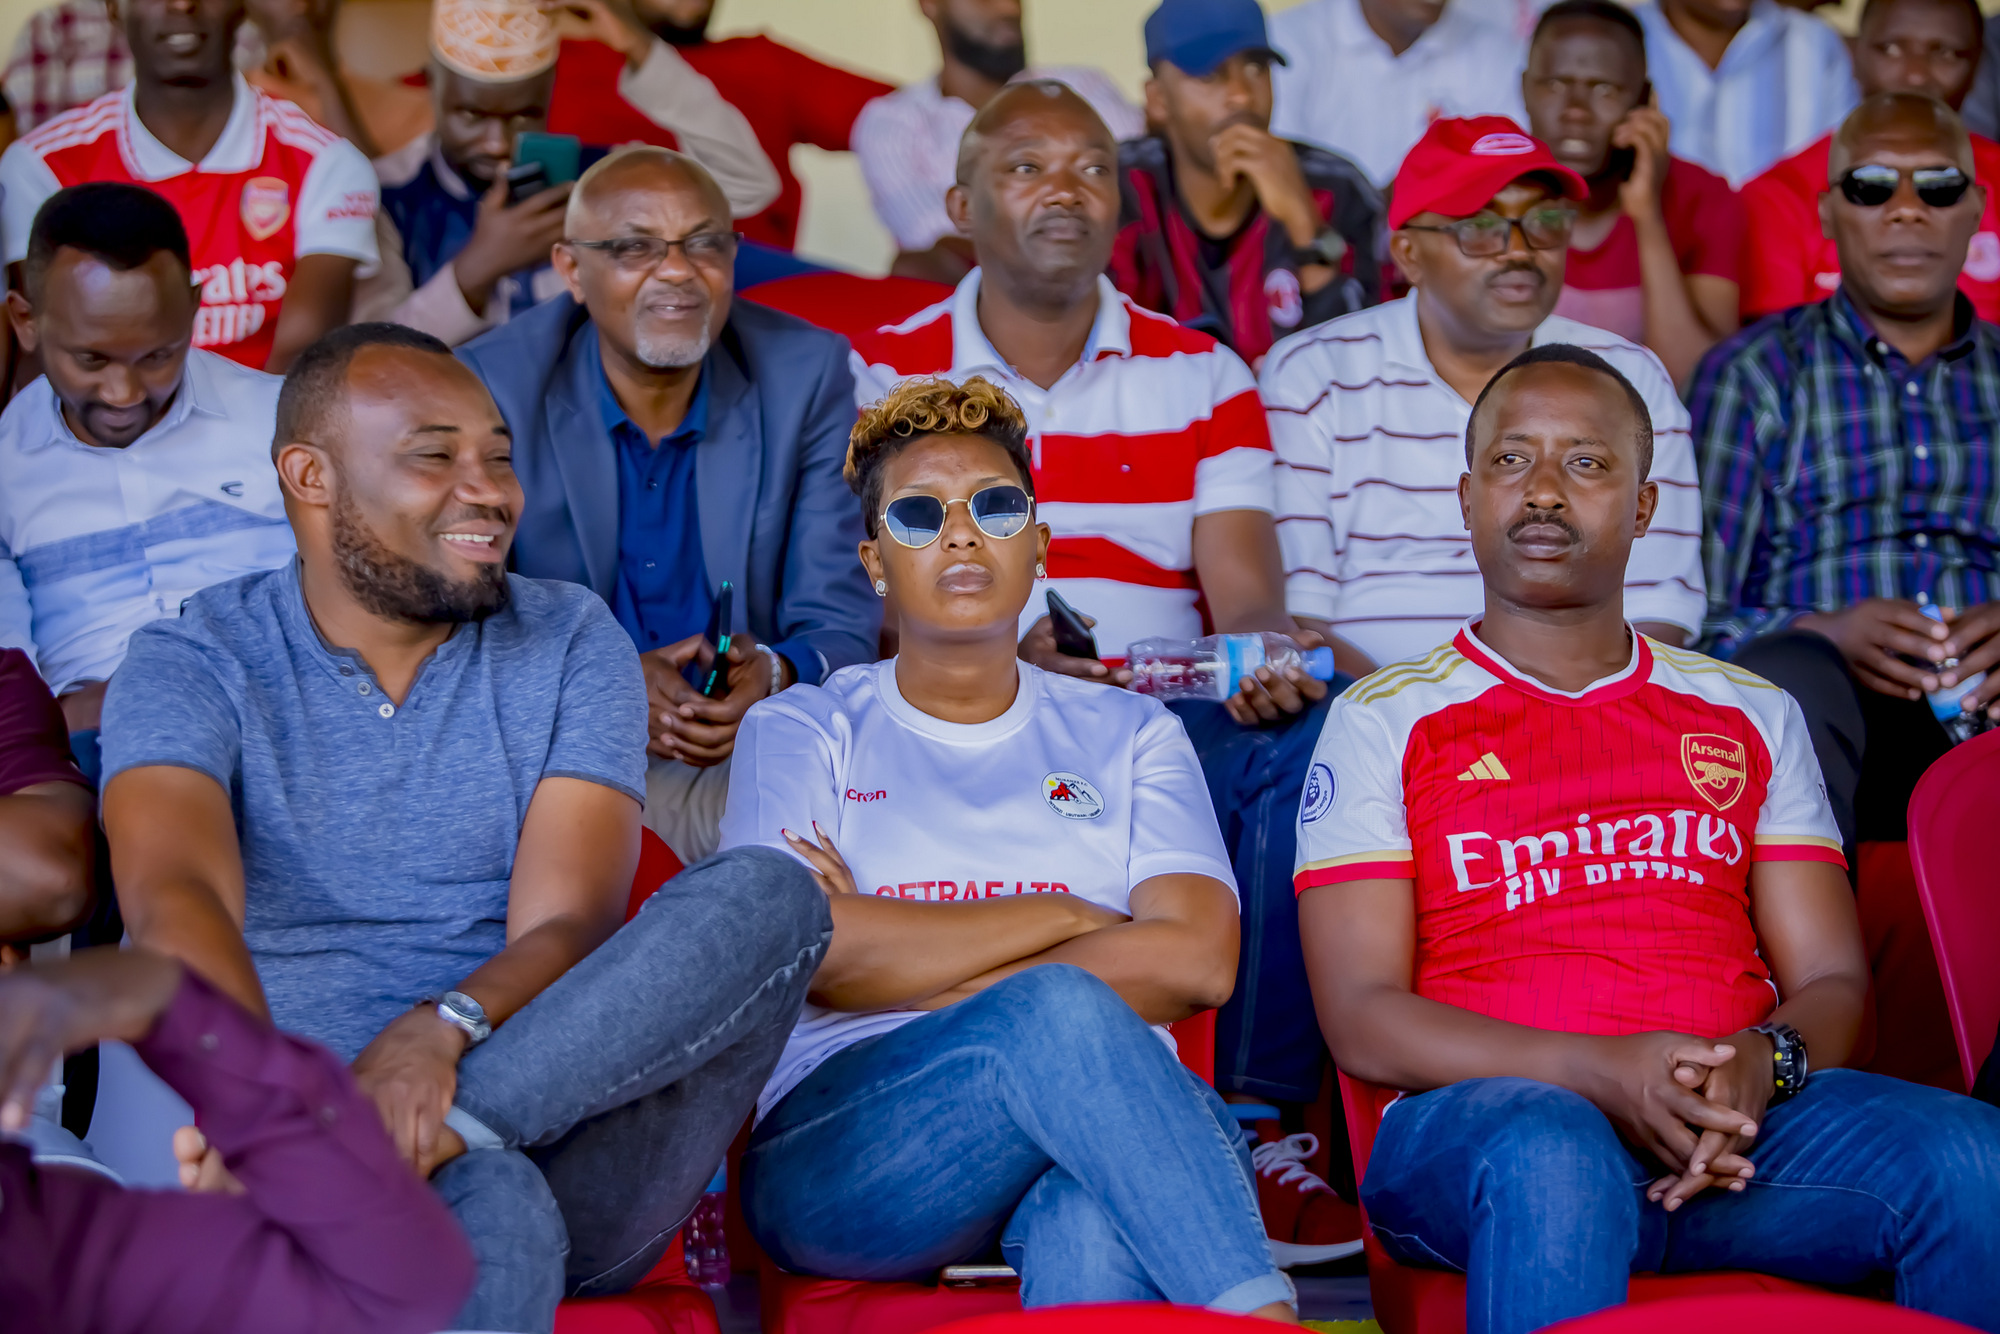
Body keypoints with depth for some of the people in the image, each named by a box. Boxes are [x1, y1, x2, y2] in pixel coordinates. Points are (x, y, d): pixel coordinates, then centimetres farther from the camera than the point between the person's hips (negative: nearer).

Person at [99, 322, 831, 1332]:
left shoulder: (572, 642, 13)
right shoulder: (191, 665, 7)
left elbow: (566, 924, -1)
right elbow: (174, 895, -13)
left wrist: (441, 1032, -25)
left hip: (567, 1143, 5)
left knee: (762, 895, -26)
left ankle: (443, 1132, -33)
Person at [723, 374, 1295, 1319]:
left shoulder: (1129, 737, 21)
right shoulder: (803, 732, 17)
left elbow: (1196, 960, 0)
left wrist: (897, 960, -3)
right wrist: (1065, 918, -1)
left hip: (1100, 1121, 2)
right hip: (837, 1157, -1)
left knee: (1096, 1213, -39)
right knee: (1057, 1012, -36)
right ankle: (1262, 1316, -40)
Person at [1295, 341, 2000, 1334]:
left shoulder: (1751, 718, 22)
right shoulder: (1385, 722, 12)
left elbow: (1833, 983, 16)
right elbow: (1360, 1018, 1)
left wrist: (1759, 1062, -10)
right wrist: (1605, 1073, -15)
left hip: (1732, 1126, 3)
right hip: (1475, 1126, -3)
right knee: (1552, 1158, -40)